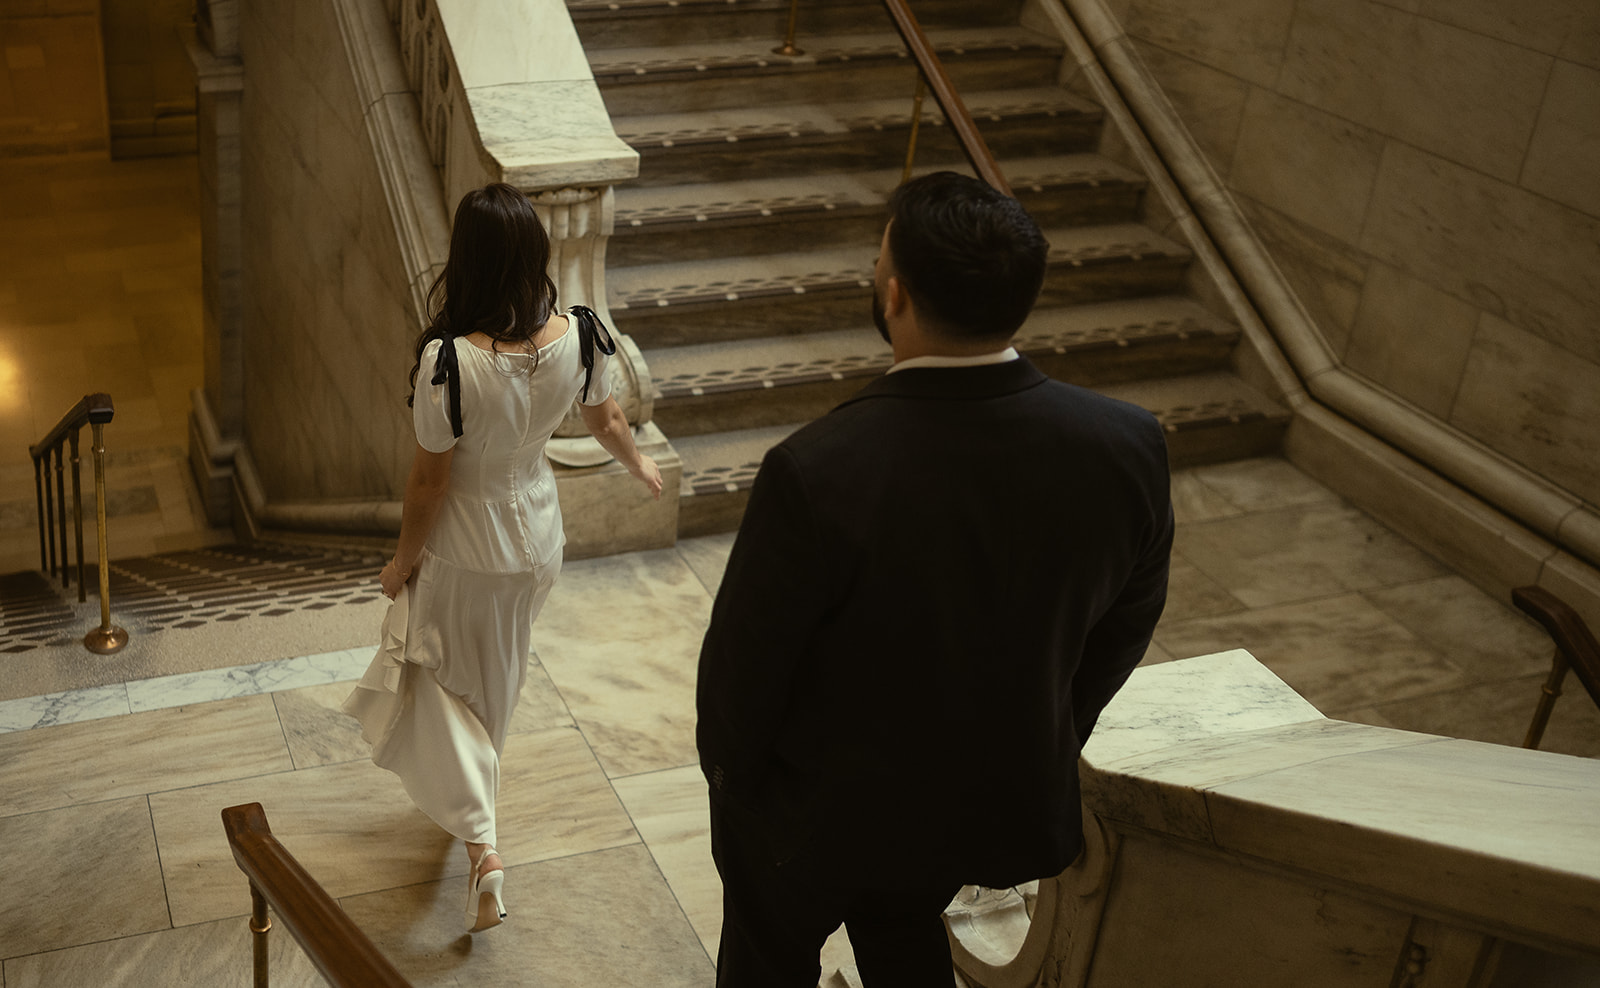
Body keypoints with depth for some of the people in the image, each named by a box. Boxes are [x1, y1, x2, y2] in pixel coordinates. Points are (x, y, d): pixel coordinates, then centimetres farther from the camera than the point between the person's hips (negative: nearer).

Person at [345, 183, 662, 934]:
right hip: (537, 539, 5)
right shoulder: (577, 336, -17)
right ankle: (473, 795, 52)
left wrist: (402, 561, -4)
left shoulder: (448, 361, -32)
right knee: (499, 680, 27)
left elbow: (429, 478, -21)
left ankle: (480, 843, 5)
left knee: (445, 683, 15)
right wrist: (639, 465, 23)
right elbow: (605, 421, 1)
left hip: (463, 550, -5)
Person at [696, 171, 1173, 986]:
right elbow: (1123, 630, -4)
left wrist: (729, 767, 1)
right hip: (997, 802, 4)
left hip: (818, 812, -3)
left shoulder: (816, 472, -36)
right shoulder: (1128, 445, -22)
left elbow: (747, 661, -21)